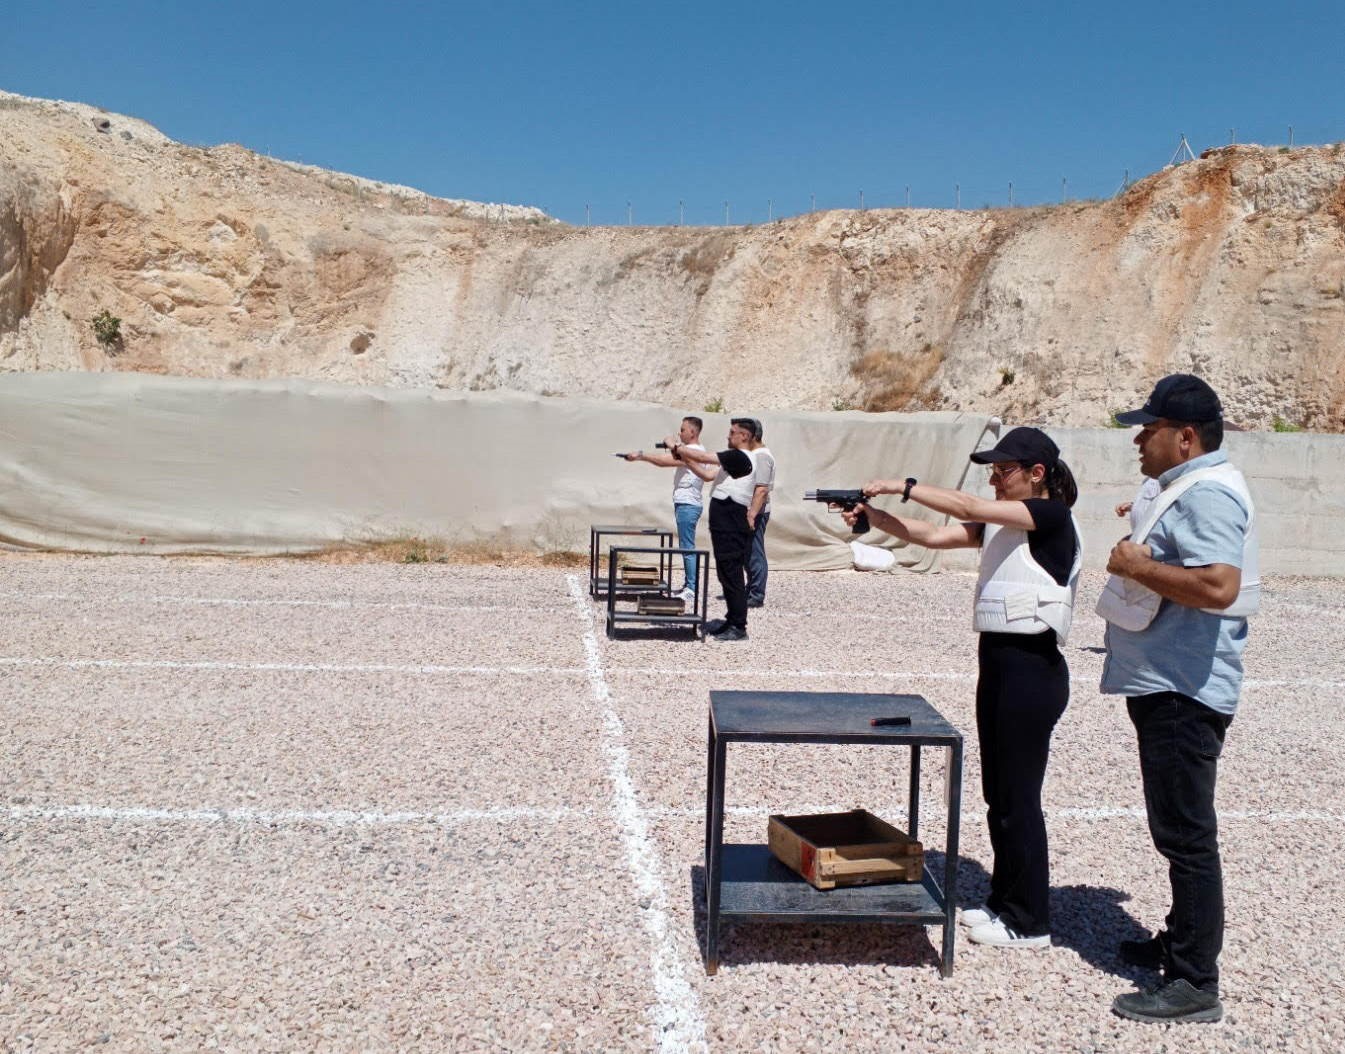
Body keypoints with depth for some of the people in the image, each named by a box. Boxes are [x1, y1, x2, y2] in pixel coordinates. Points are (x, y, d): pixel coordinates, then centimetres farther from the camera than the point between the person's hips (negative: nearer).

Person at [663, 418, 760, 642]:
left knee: (732, 574, -7)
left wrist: (676, 446, -9)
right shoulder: (738, 458, 18)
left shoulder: (739, 457, -15)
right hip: (727, 523, 11)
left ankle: (738, 627, -4)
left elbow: (703, 457, -18)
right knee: (727, 573, 16)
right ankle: (732, 620, 24)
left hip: (731, 525, -11)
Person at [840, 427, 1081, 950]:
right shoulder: (1000, 524, 12)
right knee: (997, 791, 15)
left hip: (1033, 667, -9)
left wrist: (904, 486, -16)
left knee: (1018, 795, 0)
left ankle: (1030, 922, 13)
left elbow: (968, 507, -21)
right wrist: (874, 517, -5)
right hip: (997, 659, 9)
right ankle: (1004, 901, 29)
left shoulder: (1052, 517, -12)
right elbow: (934, 535, 7)